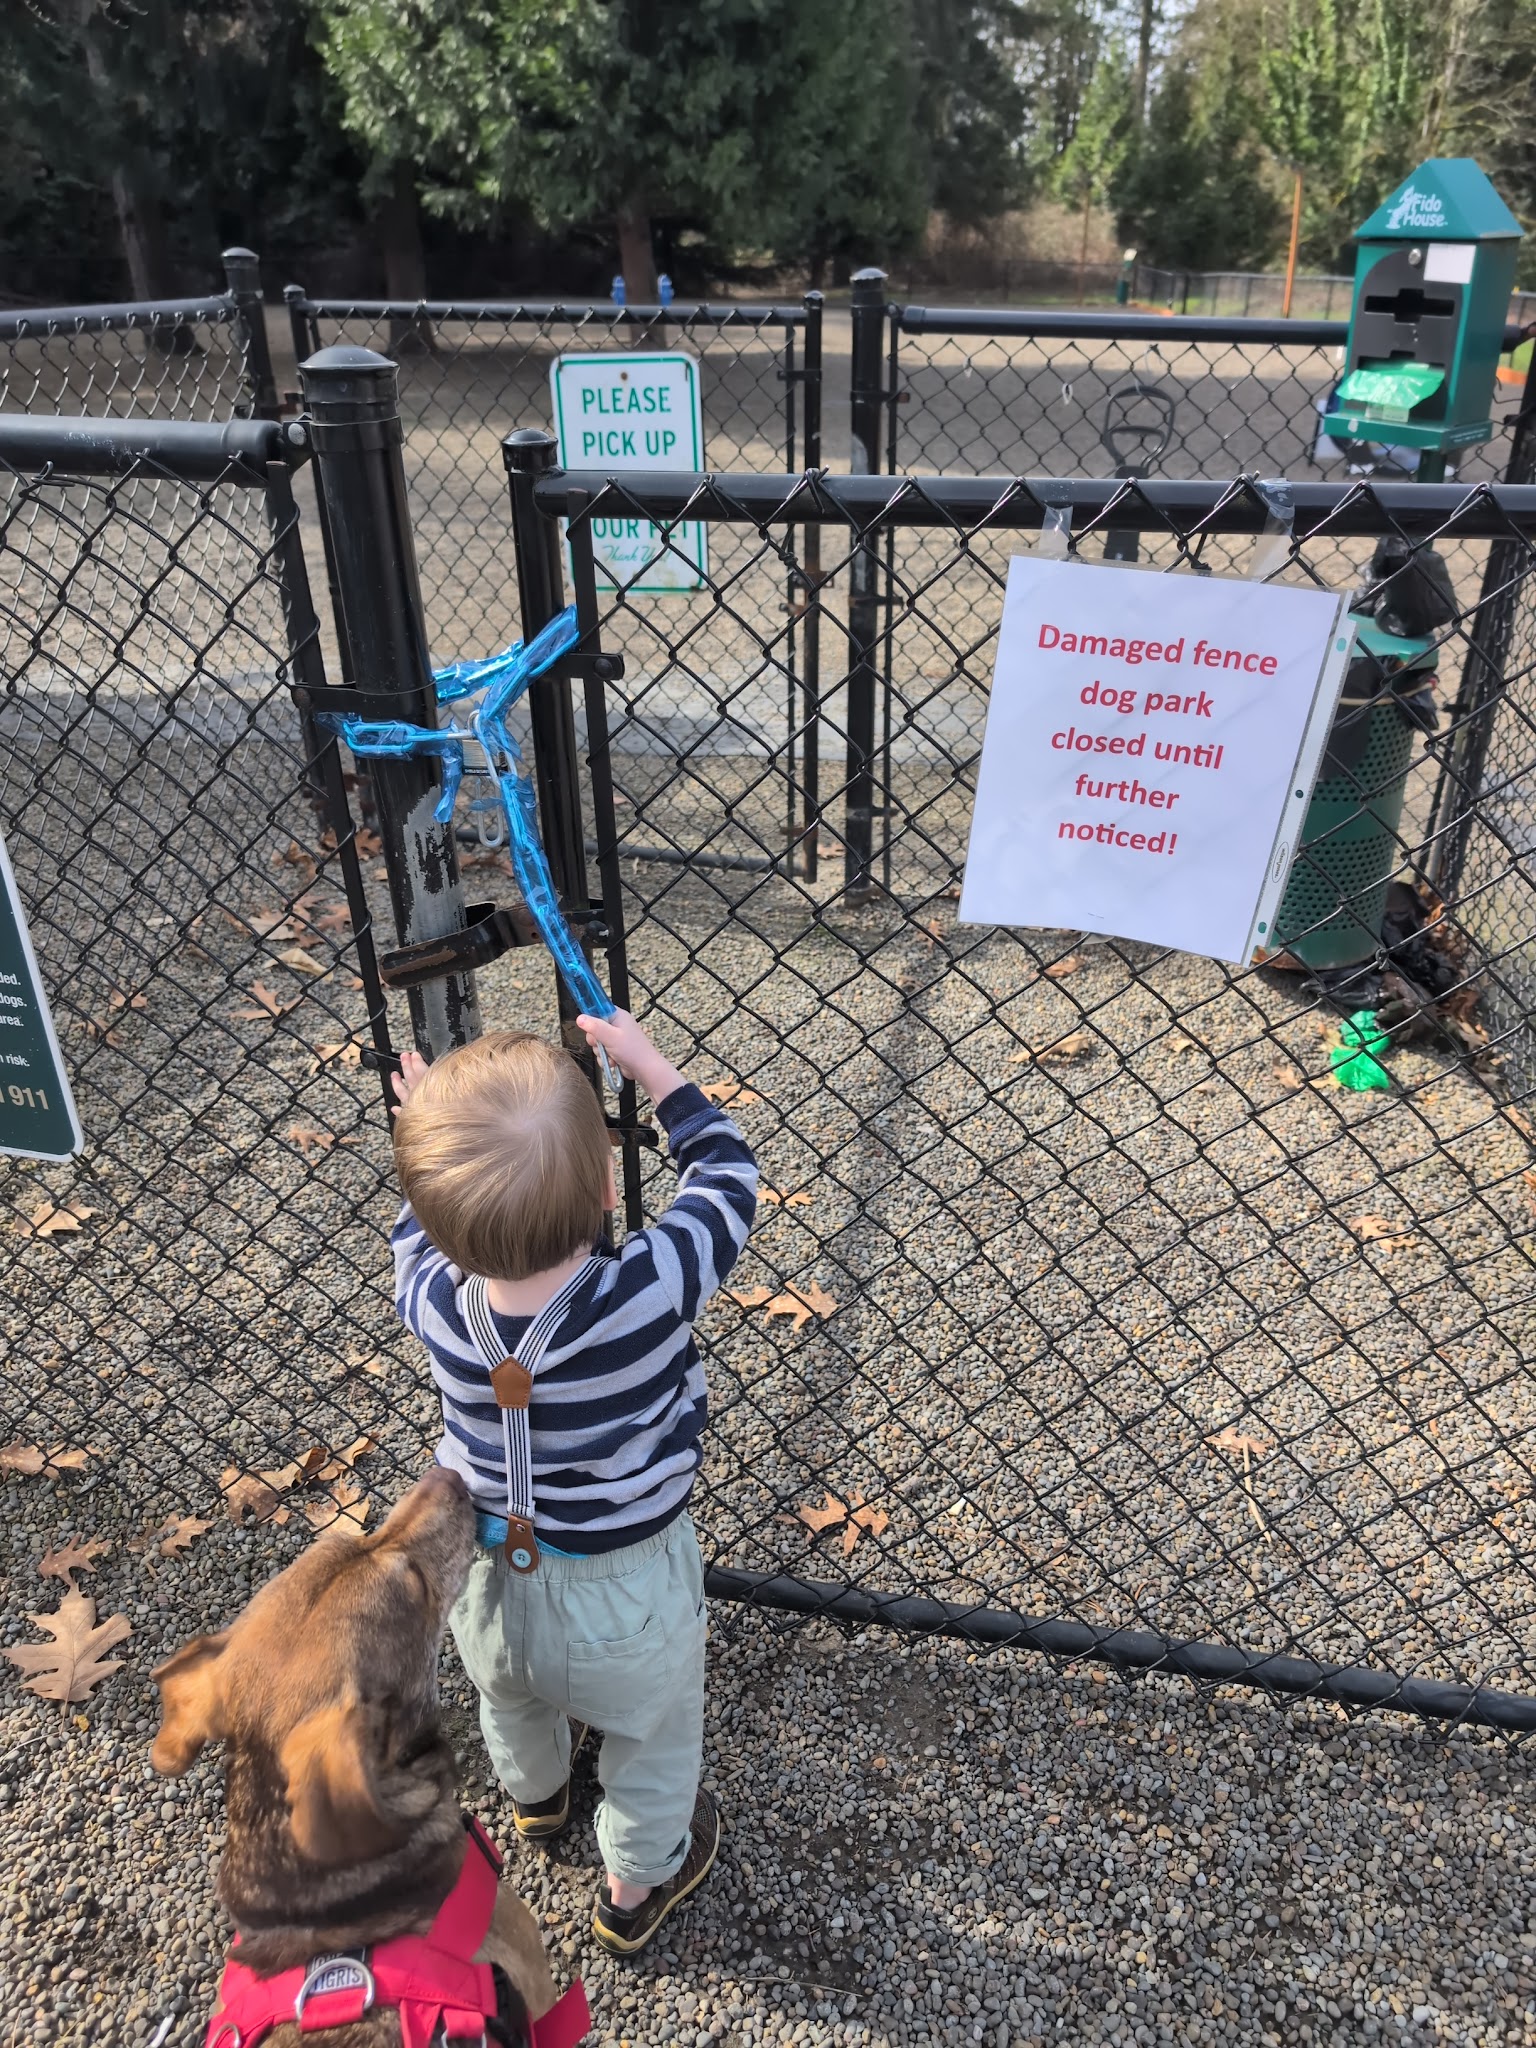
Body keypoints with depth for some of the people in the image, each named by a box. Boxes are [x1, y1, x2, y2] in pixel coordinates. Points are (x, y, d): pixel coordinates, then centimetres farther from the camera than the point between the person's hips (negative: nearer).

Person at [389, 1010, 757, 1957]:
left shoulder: (436, 1301, -28)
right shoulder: (653, 1292, -37)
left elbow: (421, 1232, -2)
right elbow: (727, 1173, -18)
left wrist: (434, 1137, 5)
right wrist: (647, 1060, -11)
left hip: (486, 1575, 3)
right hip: (625, 1594, -3)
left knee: (513, 1706, 37)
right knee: (652, 1745, 29)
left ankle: (536, 1795, 68)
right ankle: (638, 1883, 55)